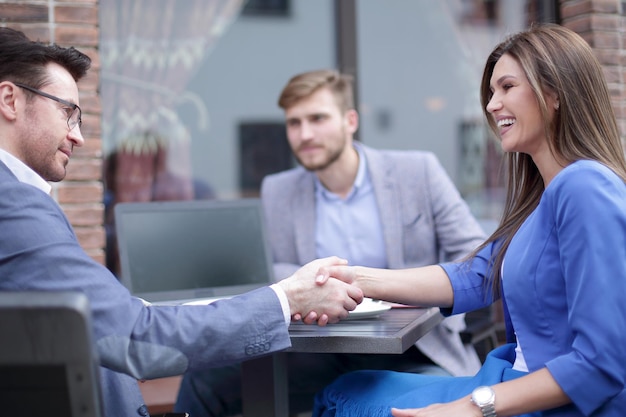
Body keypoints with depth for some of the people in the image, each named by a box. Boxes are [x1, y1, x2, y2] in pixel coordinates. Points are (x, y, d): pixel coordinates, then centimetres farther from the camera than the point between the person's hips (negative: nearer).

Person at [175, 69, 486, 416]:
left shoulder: (418, 171, -1)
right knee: (203, 381, -16)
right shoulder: (277, 192, 6)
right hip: (322, 357, 2)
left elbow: (476, 254, -1)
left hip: (414, 353, -1)